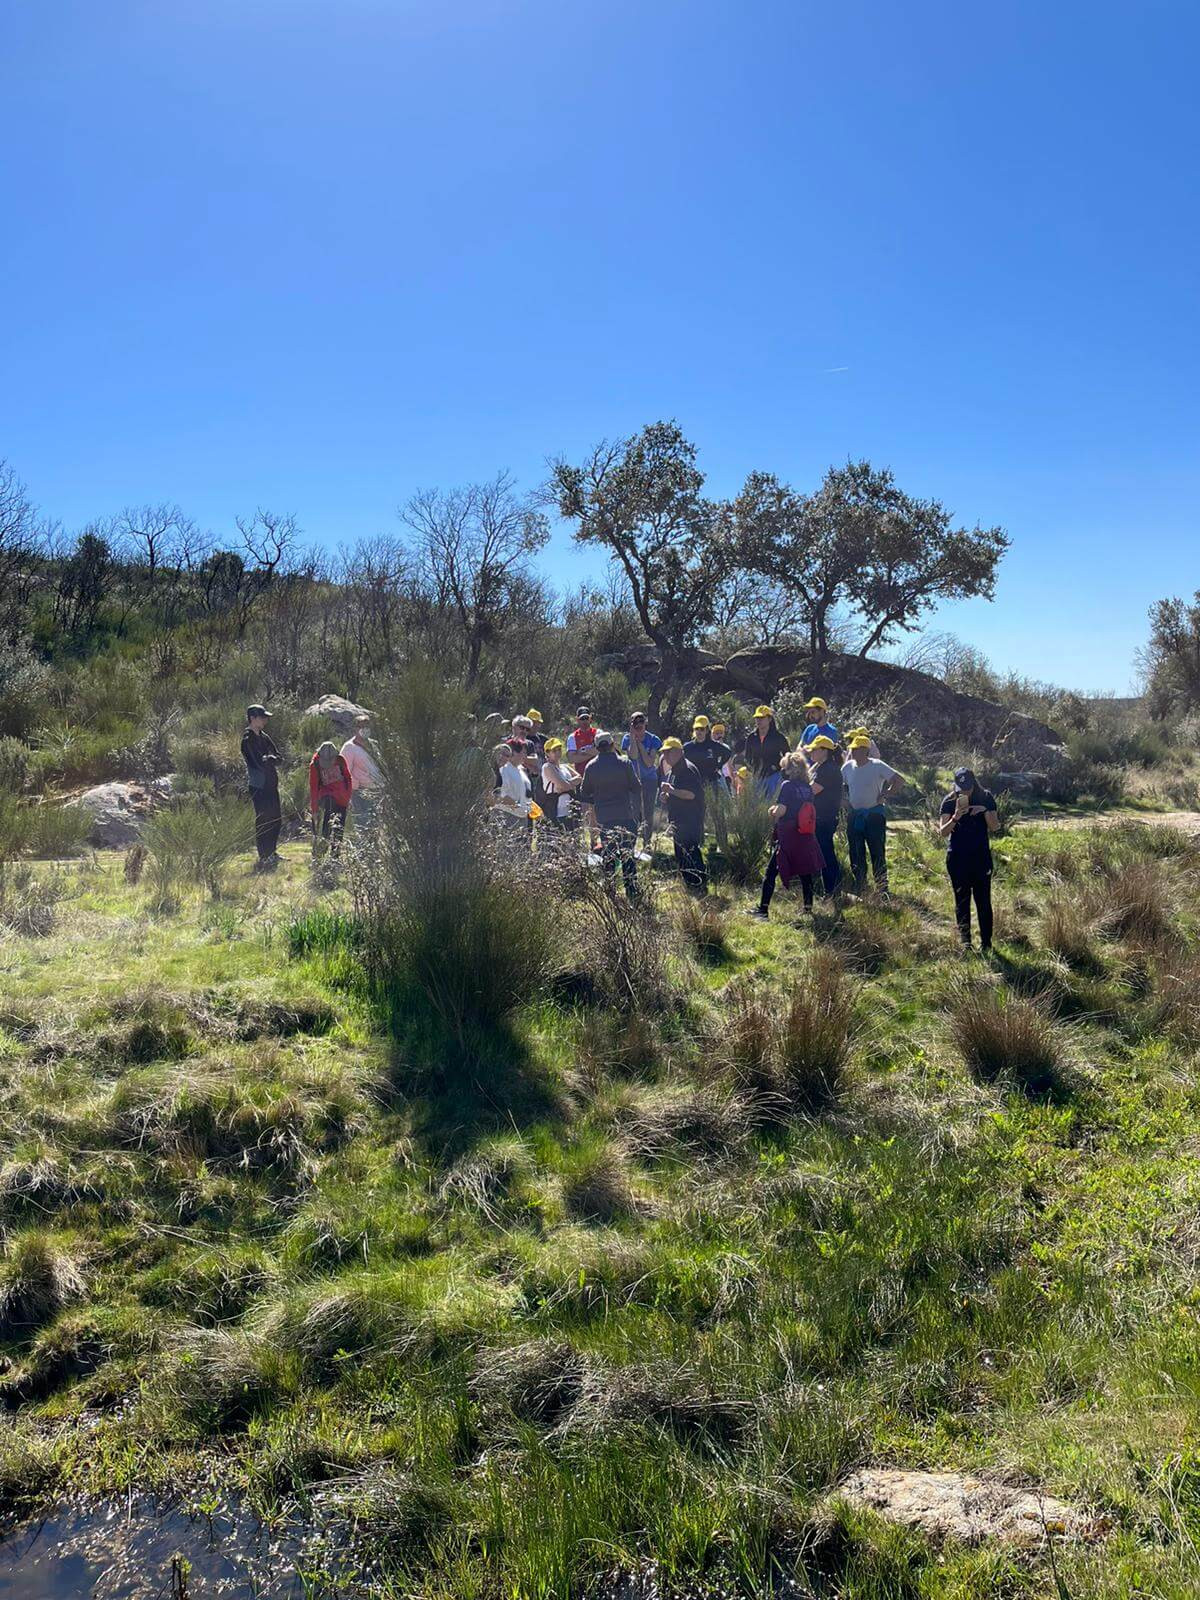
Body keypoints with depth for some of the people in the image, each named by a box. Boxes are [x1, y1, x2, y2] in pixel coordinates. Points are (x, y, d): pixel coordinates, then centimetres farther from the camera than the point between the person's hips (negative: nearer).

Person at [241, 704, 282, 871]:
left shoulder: (264, 737, 14)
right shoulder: (248, 739, -12)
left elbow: (277, 758, 11)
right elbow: (260, 762, -19)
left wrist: (269, 759, -8)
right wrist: (270, 759, -1)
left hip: (271, 784, 9)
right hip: (259, 786, -9)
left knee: (276, 820, 14)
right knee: (263, 821, -6)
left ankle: (271, 853, 27)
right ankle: (264, 859, 0)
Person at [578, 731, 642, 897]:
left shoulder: (591, 766, 1)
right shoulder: (625, 763, -5)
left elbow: (584, 793, 8)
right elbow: (637, 788, -1)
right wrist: (636, 809, 15)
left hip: (604, 818, 2)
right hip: (626, 815, -2)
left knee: (607, 856, 10)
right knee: (628, 855, 4)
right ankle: (632, 890, 3)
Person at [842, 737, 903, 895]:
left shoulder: (877, 766, -12)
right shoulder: (848, 767, 3)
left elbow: (899, 779, -13)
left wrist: (885, 794, -13)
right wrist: (849, 797, 10)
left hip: (874, 814, -5)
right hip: (855, 815, 5)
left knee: (877, 852, -4)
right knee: (856, 853, 9)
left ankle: (882, 888, 2)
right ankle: (859, 887, 19)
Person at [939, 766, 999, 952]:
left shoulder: (986, 798, 0)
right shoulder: (949, 801, -1)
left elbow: (994, 827, -2)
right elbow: (943, 832, -5)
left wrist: (985, 811, -20)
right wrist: (955, 817, -22)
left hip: (981, 855, 0)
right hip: (957, 858, 0)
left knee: (983, 899, 1)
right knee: (961, 899, 2)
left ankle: (986, 942, 7)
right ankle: (965, 941, 4)